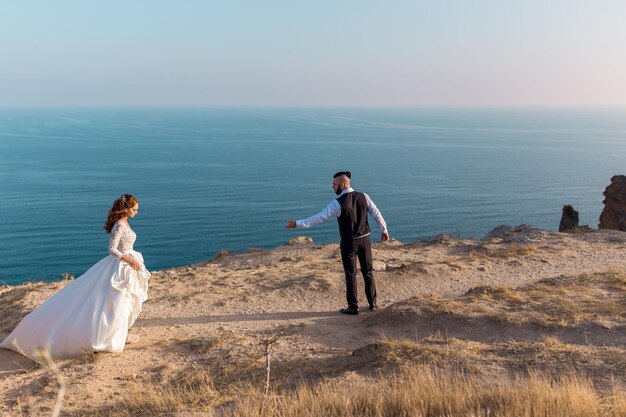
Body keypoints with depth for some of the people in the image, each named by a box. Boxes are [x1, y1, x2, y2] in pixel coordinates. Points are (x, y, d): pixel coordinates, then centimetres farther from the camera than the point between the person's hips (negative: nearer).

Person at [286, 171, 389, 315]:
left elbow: (319, 217, -20)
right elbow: (376, 213, 2)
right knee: (367, 272, 16)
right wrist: (384, 230, 16)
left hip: (349, 243, -5)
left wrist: (298, 223, -16)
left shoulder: (338, 203, -18)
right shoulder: (363, 196, -4)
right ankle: (372, 303, 22)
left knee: (350, 275, 5)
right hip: (364, 240, 5)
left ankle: (353, 307, 11)